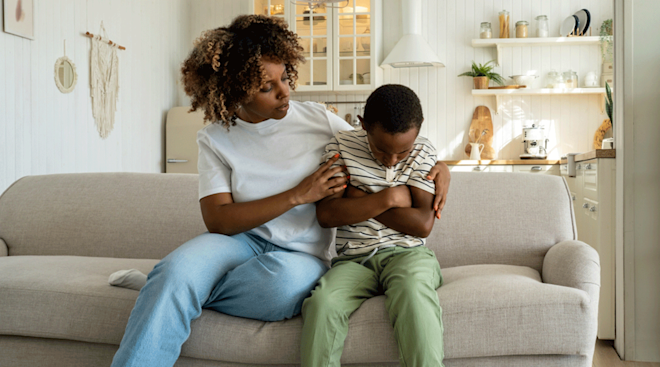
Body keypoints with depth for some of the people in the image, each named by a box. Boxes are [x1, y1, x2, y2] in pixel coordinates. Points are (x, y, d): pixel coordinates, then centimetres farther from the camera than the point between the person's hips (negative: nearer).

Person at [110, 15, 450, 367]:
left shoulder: (319, 120, 2)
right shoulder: (215, 140, 1)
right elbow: (217, 221, -9)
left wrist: (436, 165, -4)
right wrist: (298, 195, -16)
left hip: (303, 255, 1)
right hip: (241, 242, 0)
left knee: (286, 279, -37)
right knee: (178, 268, -35)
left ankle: (159, 287, -16)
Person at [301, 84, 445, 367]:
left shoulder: (423, 153, 3)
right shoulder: (341, 146, 2)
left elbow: (422, 224, -7)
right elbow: (326, 214, -8)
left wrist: (359, 200, -6)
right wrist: (387, 198, -11)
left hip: (405, 253, 0)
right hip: (353, 258, 1)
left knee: (413, 294, -35)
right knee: (322, 303, -30)